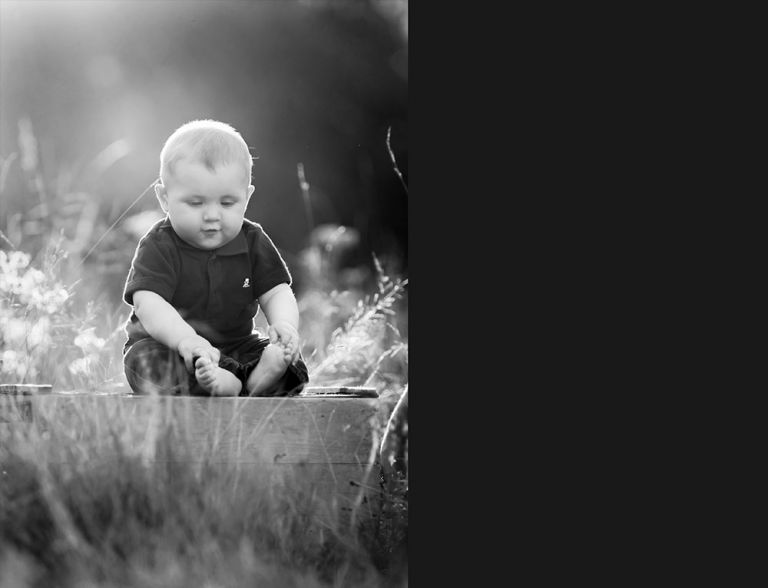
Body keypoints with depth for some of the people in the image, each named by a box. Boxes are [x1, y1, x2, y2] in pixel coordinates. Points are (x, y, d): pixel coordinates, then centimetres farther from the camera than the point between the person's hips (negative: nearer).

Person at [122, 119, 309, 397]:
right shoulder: (158, 246, -13)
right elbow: (148, 303, -25)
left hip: (236, 347, 4)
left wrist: (284, 324, -28)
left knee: (290, 360, -17)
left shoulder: (253, 242, 0)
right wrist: (185, 339, -45)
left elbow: (276, 293, -2)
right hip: (163, 344, -3)